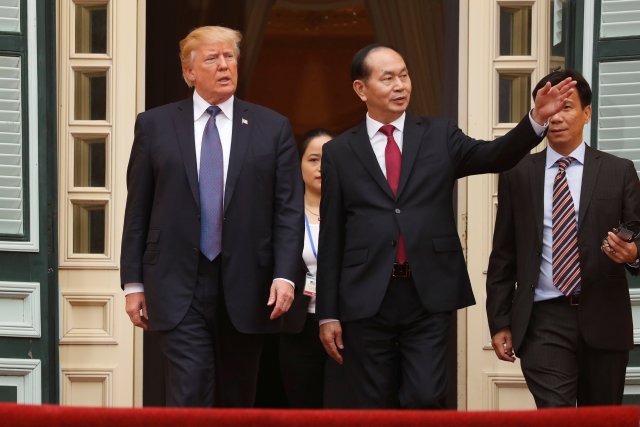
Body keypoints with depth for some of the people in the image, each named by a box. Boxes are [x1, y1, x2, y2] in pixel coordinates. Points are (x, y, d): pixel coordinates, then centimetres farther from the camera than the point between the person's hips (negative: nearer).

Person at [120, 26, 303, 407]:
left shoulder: (273, 128, 5)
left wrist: (285, 275, -10)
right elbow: (137, 211, 6)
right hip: (180, 287, -1)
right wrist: (133, 283, 2)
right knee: (189, 396, -9)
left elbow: (289, 210, 1)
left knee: (237, 401, 11)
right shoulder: (154, 125, 5)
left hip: (246, 287, 1)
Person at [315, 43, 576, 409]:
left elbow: (496, 156, -6)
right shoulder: (339, 153, 7)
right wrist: (328, 314, 3)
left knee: (425, 399, -9)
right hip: (366, 299, 0)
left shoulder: (440, 136, 9)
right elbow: (331, 238, 6)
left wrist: (537, 117, -24)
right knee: (375, 408, 6)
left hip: (430, 294, 0)